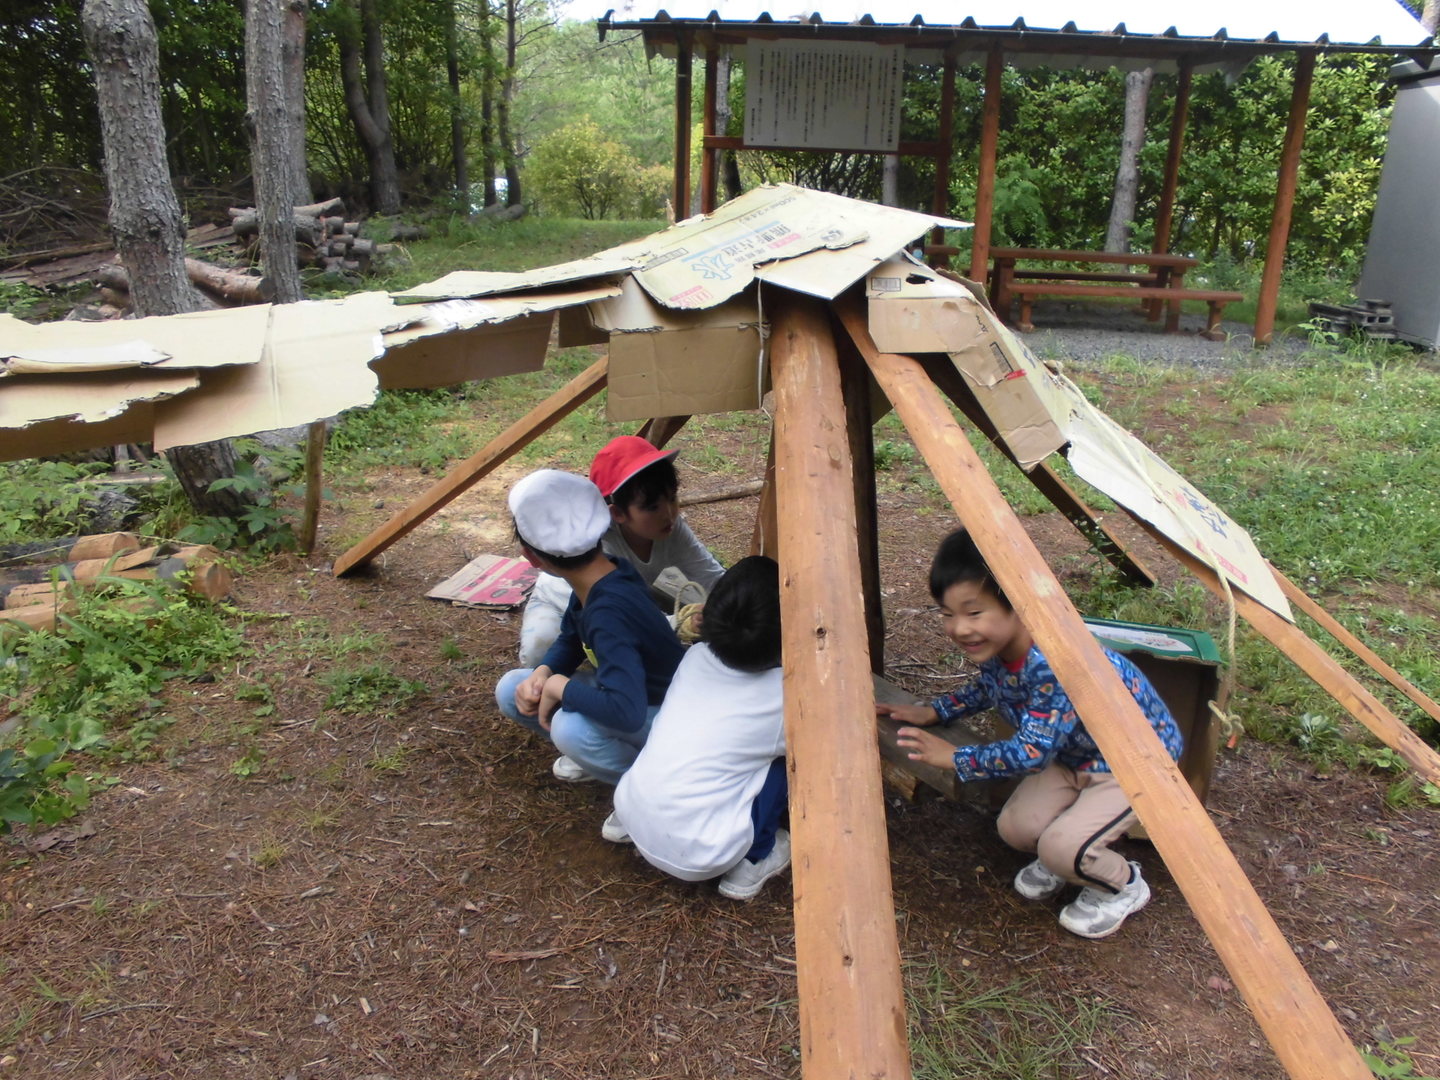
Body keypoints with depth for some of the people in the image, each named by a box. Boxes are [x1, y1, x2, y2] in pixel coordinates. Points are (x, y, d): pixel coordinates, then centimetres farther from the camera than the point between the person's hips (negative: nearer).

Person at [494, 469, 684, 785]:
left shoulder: (609, 615, -36)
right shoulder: (596, 577, -10)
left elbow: (626, 711, -46)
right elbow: (570, 640, 8)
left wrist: (560, 686, -29)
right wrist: (542, 673, -13)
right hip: (633, 691, 8)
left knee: (571, 727, -36)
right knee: (512, 690, -1)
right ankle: (598, 754, 11)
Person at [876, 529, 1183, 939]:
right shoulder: (993, 649, -13)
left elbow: (1032, 752, -36)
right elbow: (984, 689, 11)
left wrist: (955, 758, -27)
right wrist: (931, 712, 0)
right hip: (1074, 755, 8)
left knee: (1061, 846, -21)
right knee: (1015, 828, -6)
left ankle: (1124, 887, 10)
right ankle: (1062, 858, 25)